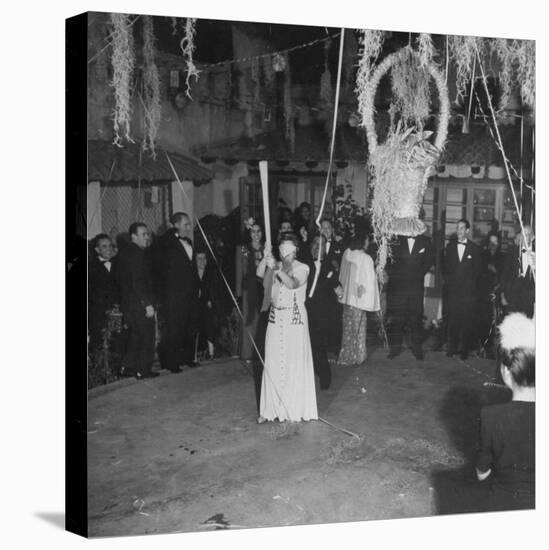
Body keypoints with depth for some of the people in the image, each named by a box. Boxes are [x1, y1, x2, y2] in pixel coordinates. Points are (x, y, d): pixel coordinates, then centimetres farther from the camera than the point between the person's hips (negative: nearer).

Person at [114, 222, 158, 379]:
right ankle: (143, 370, 5)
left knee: (134, 335, 18)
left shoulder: (123, 252, 12)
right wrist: (148, 303, -21)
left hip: (126, 301, 9)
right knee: (147, 336, 1)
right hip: (139, 302, -9)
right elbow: (138, 281, -23)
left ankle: (127, 367, 21)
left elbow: (118, 278, 16)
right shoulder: (137, 253, -17)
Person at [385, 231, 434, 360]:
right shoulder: (396, 241, 2)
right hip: (397, 285, 0)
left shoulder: (425, 242, 6)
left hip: (416, 286, 1)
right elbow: (387, 259, 4)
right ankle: (395, 347, 11)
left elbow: (428, 262, 9)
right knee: (396, 318, 2)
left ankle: (416, 348, 12)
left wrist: (418, 275, 2)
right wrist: (392, 275, -6)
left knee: (416, 318, 1)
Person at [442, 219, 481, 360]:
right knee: (452, 320, 1)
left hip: (468, 291, -2)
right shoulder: (450, 246, 11)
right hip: (452, 290, 2)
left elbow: (477, 270, 7)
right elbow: (445, 267, 13)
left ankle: (464, 349, 5)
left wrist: (470, 284, 0)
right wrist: (448, 280, 2)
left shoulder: (474, 249, 4)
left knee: (467, 321, -2)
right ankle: (451, 347, 11)